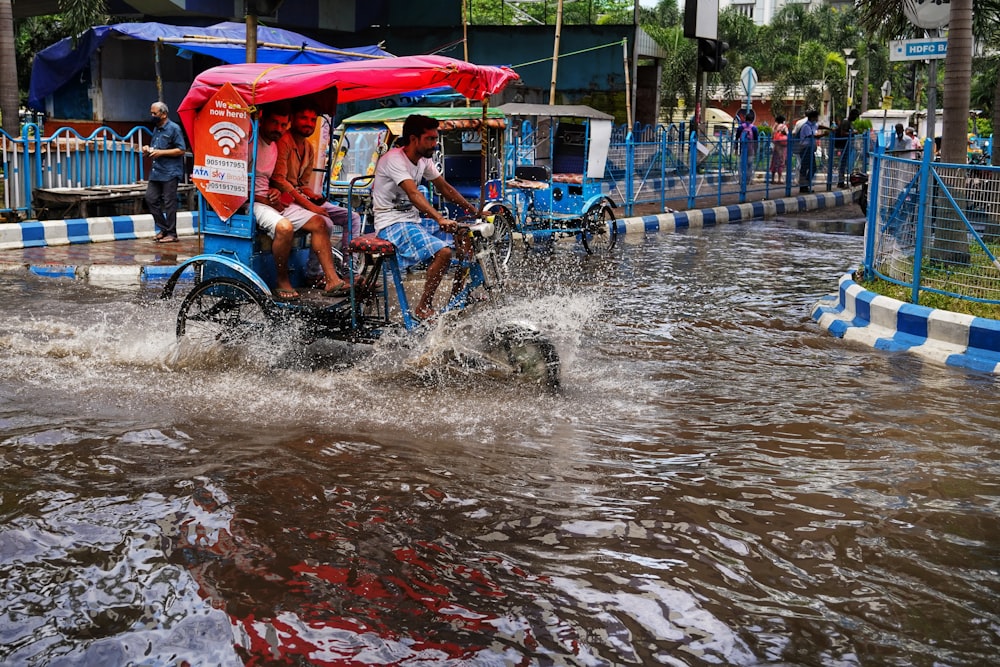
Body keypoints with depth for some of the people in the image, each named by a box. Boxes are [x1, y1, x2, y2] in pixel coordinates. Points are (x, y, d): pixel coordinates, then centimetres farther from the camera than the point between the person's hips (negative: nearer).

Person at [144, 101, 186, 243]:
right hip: (156, 172, 8)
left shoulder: (174, 128, -8)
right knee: (150, 198, 5)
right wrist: (149, 149, 6)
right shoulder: (156, 129, 17)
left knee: (169, 203, -4)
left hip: (170, 172, -8)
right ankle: (163, 228, 17)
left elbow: (181, 150, -13)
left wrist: (161, 152, -17)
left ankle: (171, 234, 4)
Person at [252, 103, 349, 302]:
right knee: (285, 226, -36)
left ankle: (332, 280, -4)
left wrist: (275, 193, 2)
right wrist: (265, 200, -16)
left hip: (271, 201, 9)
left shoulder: (274, 146, 17)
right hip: (251, 202, -9)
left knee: (318, 222, -1)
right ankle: (282, 283, -18)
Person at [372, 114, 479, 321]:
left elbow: (445, 188, 16)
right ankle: (423, 309, -17)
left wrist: (475, 211, 10)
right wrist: (440, 219, -45)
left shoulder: (424, 160, 7)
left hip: (414, 219, 9)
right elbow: (413, 194, -33)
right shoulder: (394, 159, -19)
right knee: (443, 252, -29)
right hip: (392, 224, -9)